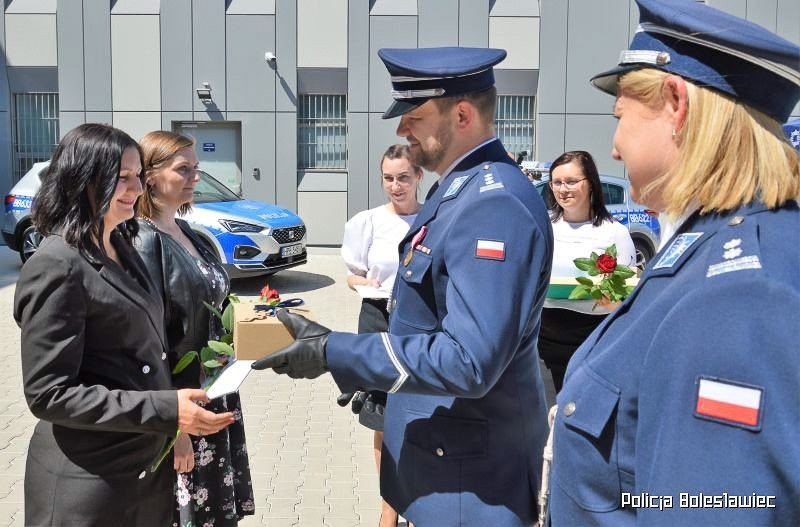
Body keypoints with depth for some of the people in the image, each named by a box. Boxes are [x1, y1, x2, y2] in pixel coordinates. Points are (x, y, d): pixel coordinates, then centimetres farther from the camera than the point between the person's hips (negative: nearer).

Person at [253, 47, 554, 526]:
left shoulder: (495, 204, -26)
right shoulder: (462, 188, 7)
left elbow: (469, 362, -31)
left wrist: (334, 353, -26)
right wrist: (365, 369, 15)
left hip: (468, 472, -9)